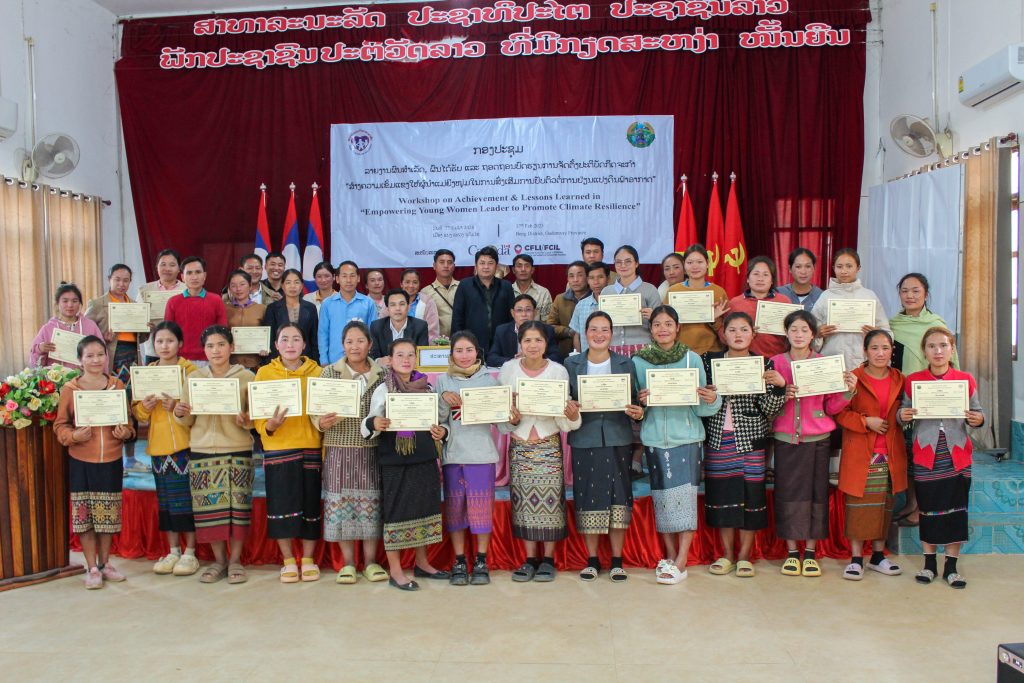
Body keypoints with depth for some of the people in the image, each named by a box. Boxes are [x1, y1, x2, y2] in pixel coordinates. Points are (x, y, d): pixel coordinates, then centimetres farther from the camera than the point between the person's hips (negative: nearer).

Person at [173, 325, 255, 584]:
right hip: (202, 450, 2)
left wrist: (245, 421, -18)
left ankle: (235, 559, 13)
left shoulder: (246, 377, 3)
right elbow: (188, 422, 12)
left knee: (237, 504, -1)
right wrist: (181, 414, -9)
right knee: (210, 506, 2)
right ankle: (219, 560, 17)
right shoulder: (194, 378, 10)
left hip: (238, 450, -2)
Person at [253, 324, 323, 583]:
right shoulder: (264, 373, 4)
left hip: (311, 446, 1)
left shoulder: (316, 372, 5)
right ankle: (288, 561, 16)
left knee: (310, 502, 4)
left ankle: (308, 559, 20)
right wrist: (270, 425, -17)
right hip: (278, 448, -1)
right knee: (282, 504, -1)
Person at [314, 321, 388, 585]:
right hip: (339, 448, 0)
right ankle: (347, 562, 17)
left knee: (371, 502, 4)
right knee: (340, 502, 3)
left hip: (371, 449, 0)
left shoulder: (381, 374, 4)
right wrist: (322, 422, -20)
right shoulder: (329, 373, 2)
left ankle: (370, 560, 19)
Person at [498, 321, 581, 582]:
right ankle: (530, 559, 17)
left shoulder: (558, 371, -4)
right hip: (519, 445, 1)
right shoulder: (508, 369, -1)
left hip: (549, 445, -1)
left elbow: (564, 420, -4)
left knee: (550, 500, 0)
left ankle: (548, 559, 14)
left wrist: (572, 415, -25)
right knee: (524, 501, 4)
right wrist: (512, 420, -15)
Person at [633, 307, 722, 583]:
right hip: (655, 437, 1)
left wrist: (712, 400, -19)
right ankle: (670, 555, 20)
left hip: (686, 435, -1)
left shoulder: (692, 358, 1)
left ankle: (681, 562, 3)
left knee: (686, 493, -4)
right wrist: (640, 401, -14)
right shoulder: (639, 361, 3)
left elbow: (701, 407, 1)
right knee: (662, 495, 6)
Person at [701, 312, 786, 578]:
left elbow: (769, 409, -2)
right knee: (721, 493, 5)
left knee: (750, 494, 2)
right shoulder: (709, 360, 5)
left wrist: (779, 385, -18)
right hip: (717, 439, 1)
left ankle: (744, 555, 16)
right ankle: (727, 553, 20)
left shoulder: (764, 364, 3)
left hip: (750, 439, -1)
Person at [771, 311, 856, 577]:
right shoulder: (777, 363, 4)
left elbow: (831, 407, 5)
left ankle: (810, 552, 16)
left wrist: (848, 391, -11)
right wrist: (783, 395, -14)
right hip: (785, 438, 0)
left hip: (817, 439, 1)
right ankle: (791, 552, 13)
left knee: (815, 492, 3)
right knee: (787, 492, 1)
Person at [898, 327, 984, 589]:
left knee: (956, 507, 5)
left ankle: (951, 566, 17)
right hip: (925, 455, 0)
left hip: (957, 454, 0)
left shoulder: (966, 380, 1)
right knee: (928, 507, 7)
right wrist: (902, 416, -15)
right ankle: (929, 563, 20)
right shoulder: (912, 380, 1)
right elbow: (903, 415, 7)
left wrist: (978, 420, -15)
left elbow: (976, 412, 7)